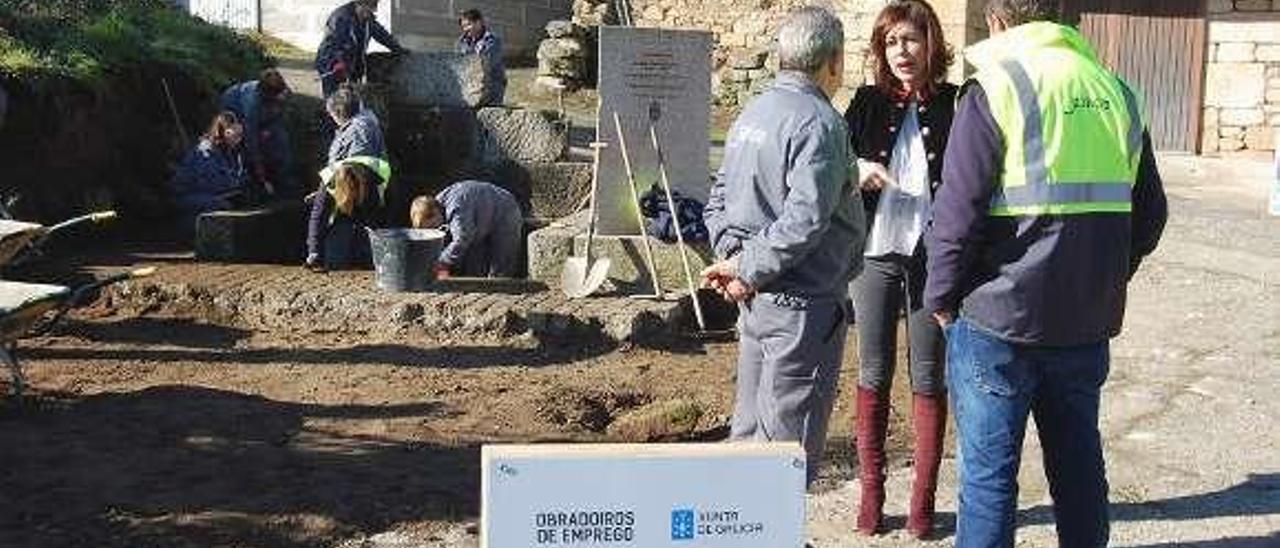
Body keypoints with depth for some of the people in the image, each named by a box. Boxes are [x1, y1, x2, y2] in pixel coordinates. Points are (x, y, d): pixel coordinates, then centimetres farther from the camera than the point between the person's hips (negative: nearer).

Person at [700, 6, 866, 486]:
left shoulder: (751, 113, 11)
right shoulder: (818, 122, -16)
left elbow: (719, 198, 14)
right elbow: (806, 218, -25)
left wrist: (733, 254, 1)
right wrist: (749, 270, -15)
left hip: (755, 299, 9)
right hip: (804, 302, -9)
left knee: (749, 428, 18)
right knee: (790, 438, 0)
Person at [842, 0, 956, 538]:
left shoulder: (955, 105, -3)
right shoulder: (868, 104, 4)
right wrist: (857, 169, -15)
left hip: (933, 258, -2)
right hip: (876, 255, 2)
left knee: (928, 381, 7)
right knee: (874, 377, 9)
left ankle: (923, 499, 19)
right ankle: (870, 492, 21)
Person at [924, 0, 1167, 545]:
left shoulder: (994, 89, -10)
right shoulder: (1114, 90, 8)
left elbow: (958, 213, -15)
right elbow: (1149, 212, 11)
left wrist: (941, 296, -2)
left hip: (999, 320, -5)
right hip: (1088, 322, 6)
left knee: (988, 473, 4)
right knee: (1079, 463, 18)